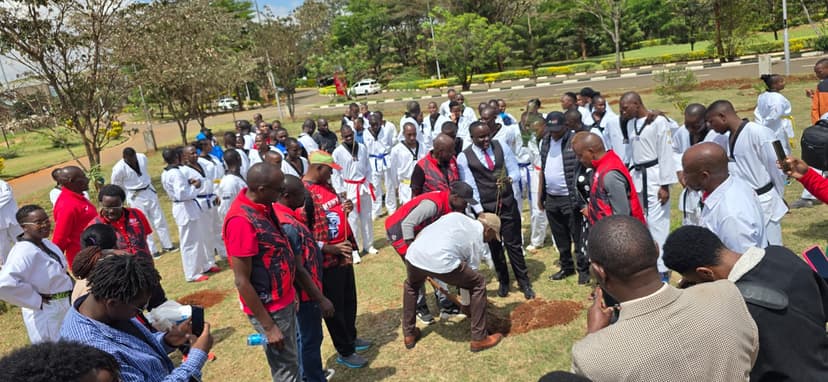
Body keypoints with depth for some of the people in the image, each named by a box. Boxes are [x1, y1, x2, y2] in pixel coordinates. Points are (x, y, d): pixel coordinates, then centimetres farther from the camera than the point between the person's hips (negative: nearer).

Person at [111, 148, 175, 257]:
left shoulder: (142, 158, -11)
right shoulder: (119, 169, -22)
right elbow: (116, 185, -5)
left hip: (149, 192, 4)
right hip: (136, 198, -4)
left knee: (160, 220, 11)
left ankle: (167, 245, 23)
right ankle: (152, 250, 13)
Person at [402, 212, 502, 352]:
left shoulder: (455, 215, 29)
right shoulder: (478, 239, 17)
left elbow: (422, 232, 27)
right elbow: (470, 272, 21)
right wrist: (467, 304, 35)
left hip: (414, 253, 5)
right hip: (441, 261, -5)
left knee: (411, 286, 38)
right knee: (479, 284, 18)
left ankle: (409, 335, 41)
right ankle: (479, 339, 23)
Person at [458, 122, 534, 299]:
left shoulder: (501, 147, -1)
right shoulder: (464, 158, -9)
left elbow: (515, 170, 3)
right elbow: (470, 187, -10)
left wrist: (509, 178, -20)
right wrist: (480, 211, -15)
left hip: (508, 204, 1)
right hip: (485, 208, -1)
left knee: (514, 244, 7)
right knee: (495, 247, 13)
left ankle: (524, 282, 21)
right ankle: (503, 281, 32)